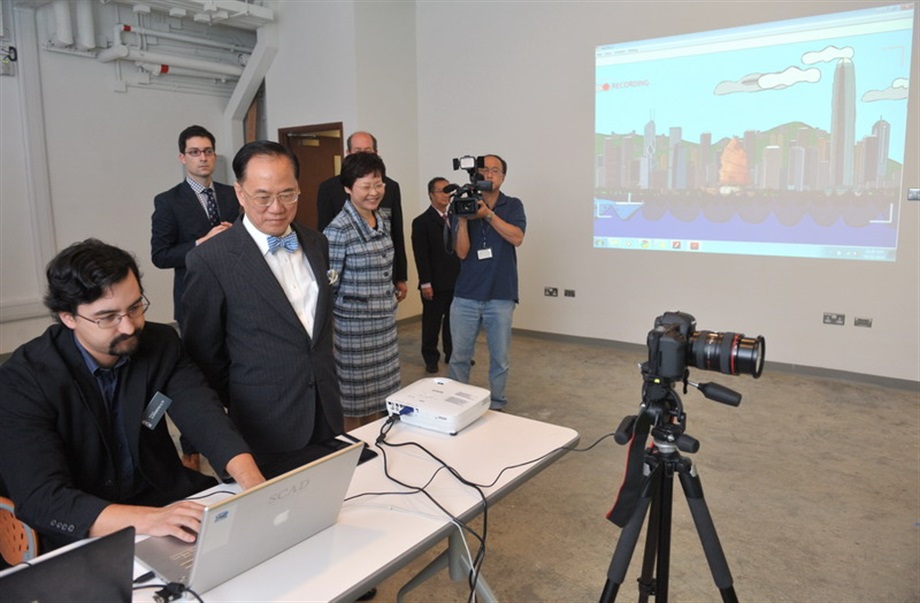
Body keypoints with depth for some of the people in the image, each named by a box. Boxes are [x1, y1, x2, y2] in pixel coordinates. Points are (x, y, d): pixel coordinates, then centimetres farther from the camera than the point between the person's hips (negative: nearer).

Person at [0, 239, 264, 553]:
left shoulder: (162, 343, -4)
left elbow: (204, 415, -15)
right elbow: (39, 500, -24)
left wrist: (253, 482, -34)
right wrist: (148, 520, -39)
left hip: (168, 499, 3)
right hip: (86, 538, -3)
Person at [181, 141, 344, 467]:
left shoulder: (316, 243, 4)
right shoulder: (210, 261, -14)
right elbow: (204, 355, -5)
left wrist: (326, 388, 14)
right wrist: (242, 406, 2)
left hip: (327, 415, 5)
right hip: (266, 429, -5)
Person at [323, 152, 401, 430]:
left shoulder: (383, 220, 6)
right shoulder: (338, 230, -16)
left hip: (385, 324, 7)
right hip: (353, 326, -7)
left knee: (377, 395, 17)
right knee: (353, 397, 7)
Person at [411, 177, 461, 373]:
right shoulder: (422, 222, -6)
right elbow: (421, 255, -11)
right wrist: (425, 283, -15)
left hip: (456, 281, 5)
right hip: (435, 284, -5)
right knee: (432, 322, 5)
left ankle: (452, 354, 26)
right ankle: (431, 358, 18)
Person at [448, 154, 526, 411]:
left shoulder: (513, 205, 4)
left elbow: (517, 238, -14)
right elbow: (462, 252, -5)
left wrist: (488, 214, -20)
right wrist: (462, 219, -18)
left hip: (501, 296, 0)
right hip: (466, 296, 1)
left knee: (500, 359, 7)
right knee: (459, 357, 7)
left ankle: (496, 406, 22)